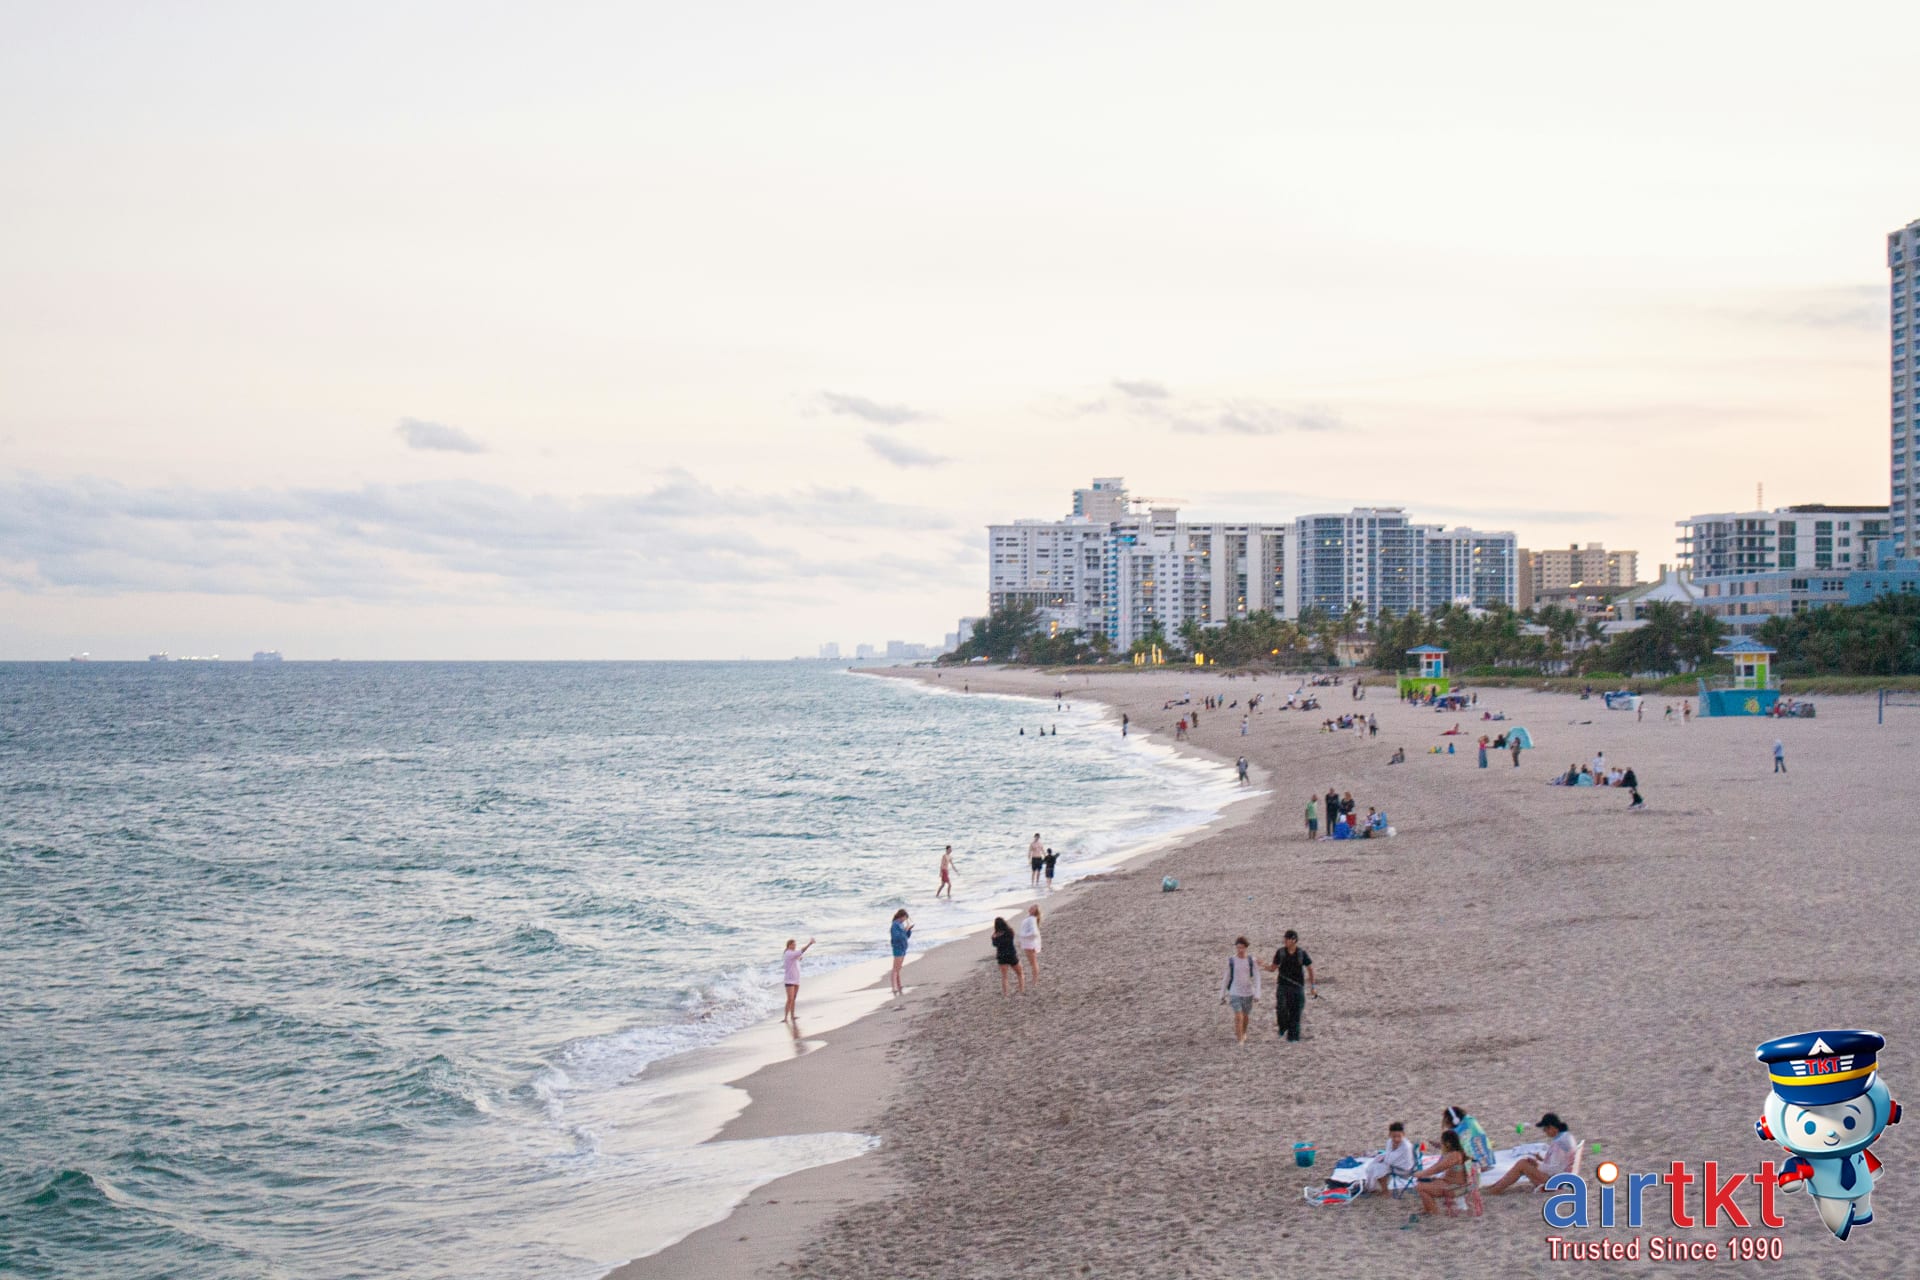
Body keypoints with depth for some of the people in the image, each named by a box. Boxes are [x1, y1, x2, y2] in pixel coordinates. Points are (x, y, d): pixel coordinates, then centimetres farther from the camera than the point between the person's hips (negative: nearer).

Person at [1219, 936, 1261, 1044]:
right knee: (1238, 1017, -14)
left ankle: (1243, 1034, 45)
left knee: (1245, 1016, 18)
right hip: (1235, 993, -1)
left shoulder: (1252, 961, -6)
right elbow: (1227, 978, 3)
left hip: (1248, 993, 1)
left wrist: (1257, 994, -17)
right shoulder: (1231, 961, -5)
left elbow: (1256, 978, -7)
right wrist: (1223, 994, 7)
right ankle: (1240, 1042, -10)